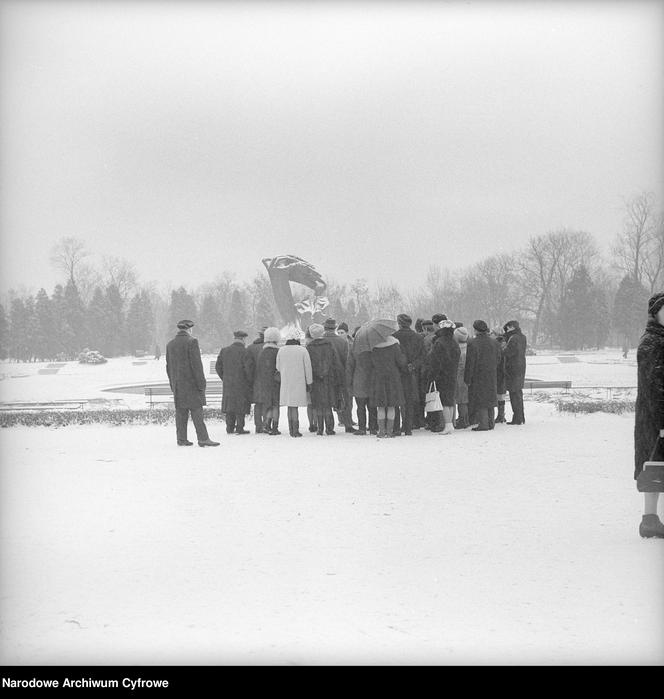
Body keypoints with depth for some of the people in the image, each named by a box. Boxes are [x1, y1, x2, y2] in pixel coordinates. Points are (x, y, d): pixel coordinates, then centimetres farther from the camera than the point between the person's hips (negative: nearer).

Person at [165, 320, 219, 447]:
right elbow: (196, 364, -14)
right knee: (196, 410, -7)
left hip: (177, 384, 6)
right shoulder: (191, 342, -9)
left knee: (180, 411, 7)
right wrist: (201, 383, -11)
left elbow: (168, 366, 15)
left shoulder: (170, 344, 11)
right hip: (191, 383, -6)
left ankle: (181, 439, 6)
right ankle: (203, 438, -10)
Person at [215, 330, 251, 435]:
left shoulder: (224, 351, 4)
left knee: (229, 404, 13)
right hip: (241, 383, -5)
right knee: (241, 406, 1)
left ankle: (230, 427, 14)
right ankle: (240, 428, 1)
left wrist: (225, 379, 15)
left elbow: (218, 367, 6)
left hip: (228, 384, 5)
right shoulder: (245, 352, -13)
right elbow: (247, 369, -16)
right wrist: (250, 382, -2)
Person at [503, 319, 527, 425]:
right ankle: (521, 418, 22)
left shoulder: (514, 339, -18)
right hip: (521, 368, 9)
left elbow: (507, 353, -21)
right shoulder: (522, 337, 10)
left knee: (514, 394, -4)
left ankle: (517, 419, -3)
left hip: (513, 370, -9)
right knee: (518, 393, 17)